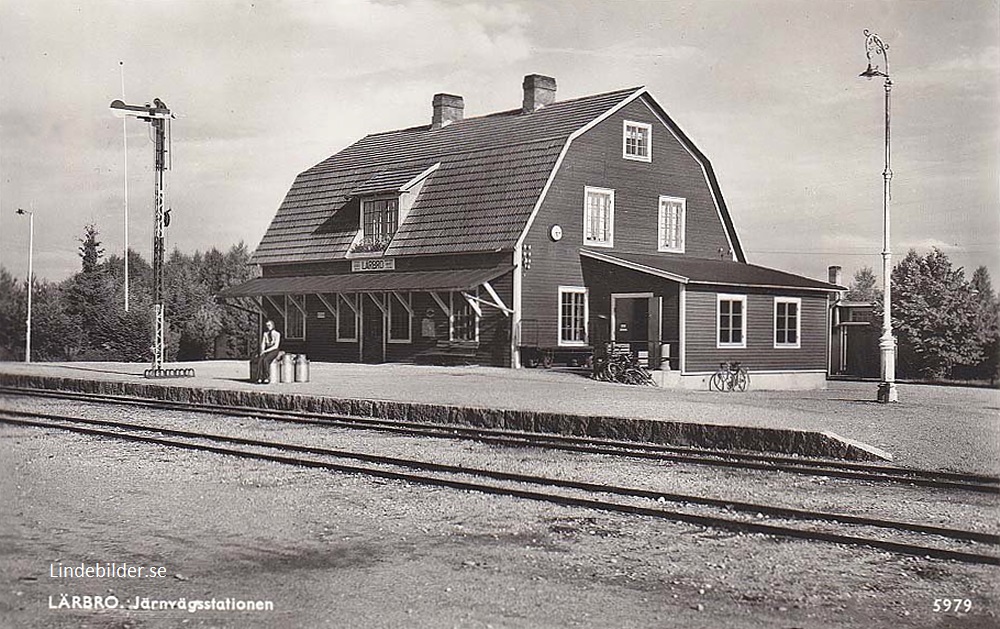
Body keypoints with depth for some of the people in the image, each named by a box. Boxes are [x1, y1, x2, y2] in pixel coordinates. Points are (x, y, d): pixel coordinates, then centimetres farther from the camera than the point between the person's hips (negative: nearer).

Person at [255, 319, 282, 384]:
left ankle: (267, 378, -31)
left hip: (274, 351, -4)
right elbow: (263, 344, 10)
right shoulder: (265, 334, 14)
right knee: (260, 360, -29)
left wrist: (266, 351, -18)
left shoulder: (277, 334, -3)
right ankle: (260, 378, -34)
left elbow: (276, 346, -11)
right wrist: (262, 351, -12)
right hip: (266, 351, 4)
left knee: (265, 360, -34)